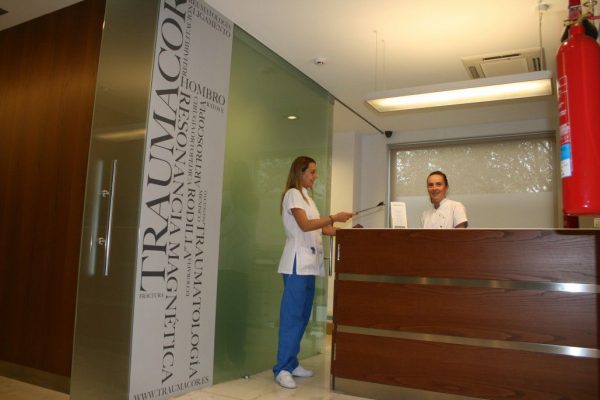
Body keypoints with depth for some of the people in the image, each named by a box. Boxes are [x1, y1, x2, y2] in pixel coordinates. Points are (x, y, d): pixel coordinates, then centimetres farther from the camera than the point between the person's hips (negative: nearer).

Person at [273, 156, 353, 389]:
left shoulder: (306, 196, 20)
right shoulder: (293, 194, -6)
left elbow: (320, 228, 16)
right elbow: (305, 225, -18)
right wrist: (334, 218, -17)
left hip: (309, 264, 9)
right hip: (297, 264, -9)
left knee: (302, 316, 10)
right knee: (292, 315, -8)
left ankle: (291, 364, 17)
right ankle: (282, 368, -3)